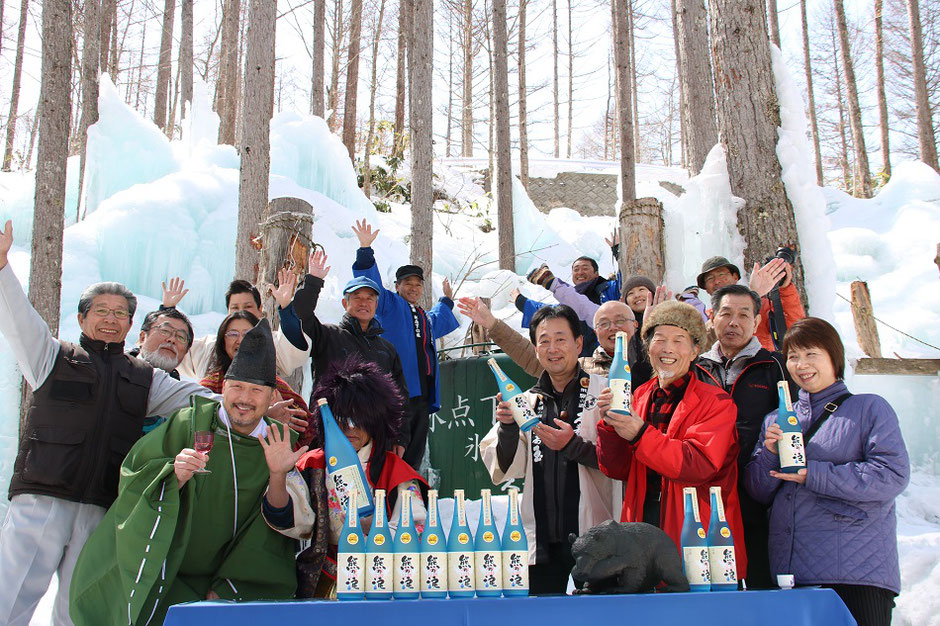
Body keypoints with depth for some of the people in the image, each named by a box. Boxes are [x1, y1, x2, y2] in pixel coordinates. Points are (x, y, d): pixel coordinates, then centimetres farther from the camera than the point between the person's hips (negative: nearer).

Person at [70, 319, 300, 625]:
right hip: (166, 575, -2)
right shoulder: (188, 423, -4)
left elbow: (273, 530, 0)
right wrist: (174, 475, -26)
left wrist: (230, 587, -6)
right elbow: (133, 478, -6)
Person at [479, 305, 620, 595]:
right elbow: (505, 469, 7)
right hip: (543, 542, 4)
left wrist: (574, 445, -21)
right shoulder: (528, 402, 12)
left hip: (594, 538, -3)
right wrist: (507, 427, -9)